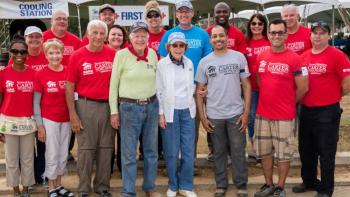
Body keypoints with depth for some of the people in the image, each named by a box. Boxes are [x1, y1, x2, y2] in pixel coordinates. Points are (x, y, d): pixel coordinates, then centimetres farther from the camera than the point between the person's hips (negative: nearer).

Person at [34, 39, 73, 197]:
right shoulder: (40, 74, -7)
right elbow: (36, 102, -4)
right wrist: (39, 125, -7)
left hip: (66, 119, 3)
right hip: (49, 120, -3)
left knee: (63, 155, 11)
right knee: (52, 155, 3)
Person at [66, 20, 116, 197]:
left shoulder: (113, 54, 1)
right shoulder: (77, 56, -3)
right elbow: (69, 87, -2)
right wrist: (73, 114, -6)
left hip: (109, 106, 2)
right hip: (86, 106, -2)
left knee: (106, 148, 10)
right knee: (86, 149, 4)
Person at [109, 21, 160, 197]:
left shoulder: (153, 54, 4)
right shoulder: (122, 55, -8)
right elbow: (114, 84, -4)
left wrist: (158, 105, 12)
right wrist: (114, 111, -6)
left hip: (152, 106, 5)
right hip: (129, 107, -4)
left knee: (151, 150, 14)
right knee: (129, 153, 3)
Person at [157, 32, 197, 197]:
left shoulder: (189, 63, 7)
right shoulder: (162, 64, -5)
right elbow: (158, 90, -5)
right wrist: (161, 113, -8)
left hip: (188, 111, 4)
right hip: (170, 112, -3)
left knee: (188, 151, 6)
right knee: (172, 152, 3)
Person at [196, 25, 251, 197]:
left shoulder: (239, 57, 0)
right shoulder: (204, 62, 1)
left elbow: (246, 85, 1)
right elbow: (199, 91, 4)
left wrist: (246, 112, -5)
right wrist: (202, 117, -1)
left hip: (236, 114, -1)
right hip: (214, 116, 1)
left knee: (238, 152, 7)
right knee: (219, 153, 12)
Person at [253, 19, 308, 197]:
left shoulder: (294, 59, -10)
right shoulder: (261, 57, 4)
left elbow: (303, 88, -7)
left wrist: (287, 103, 5)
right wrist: (270, 100, 12)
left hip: (285, 116, -4)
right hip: (262, 114, 5)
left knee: (283, 153, 7)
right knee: (264, 152, 14)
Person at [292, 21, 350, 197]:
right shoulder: (303, 57, 6)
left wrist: (332, 97, 0)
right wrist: (300, 99, 9)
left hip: (327, 112, -6)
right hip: (306, 110, 6)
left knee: (326, 152, 4)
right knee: (306, 149, 18)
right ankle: (309, 181, 36)